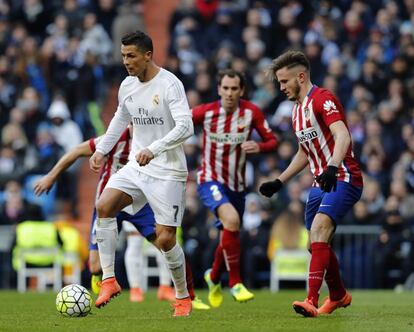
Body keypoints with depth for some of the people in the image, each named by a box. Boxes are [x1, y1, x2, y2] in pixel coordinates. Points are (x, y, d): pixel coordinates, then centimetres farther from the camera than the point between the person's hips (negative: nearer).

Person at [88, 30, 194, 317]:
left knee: (165, 239, -7)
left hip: (168, 172, -6)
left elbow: (185, 127, -24)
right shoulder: (127, 86, 7)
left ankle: (183, 297, 15)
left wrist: (153, 149, -35)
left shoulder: (169, 84, -15)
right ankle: (109, 280, -13)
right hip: (136, 167, 6)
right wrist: (101, 151, 18)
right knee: (104, 206, -18)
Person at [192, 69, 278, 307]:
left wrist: (259, 147, -23)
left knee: (229, 238, 14)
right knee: (231, 219, -30)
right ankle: (235, 283, -21)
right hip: (210, 181, -4)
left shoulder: (251, 112, -8)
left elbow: (273, 141, -3)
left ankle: (214, 277, 46)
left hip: (237, 185, 4)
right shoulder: (206, 112, -11)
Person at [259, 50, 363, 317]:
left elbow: (343, 136, -28)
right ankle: (339, 296, 35)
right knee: (318, 245, 13)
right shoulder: (298, 109, 16)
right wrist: (279, 182, 24)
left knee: (319, 230, -26)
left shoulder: (323, 99, -13)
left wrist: (332, 168, -43)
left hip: (343, 179, -10)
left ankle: (312, 300, -32)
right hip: (321, 183, 10)